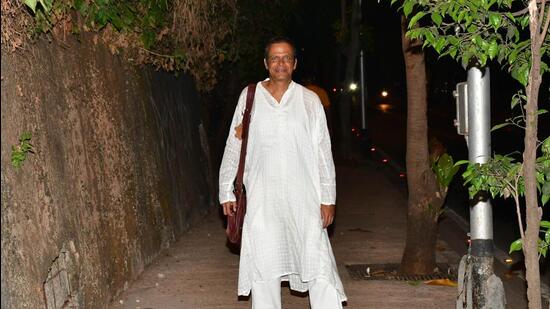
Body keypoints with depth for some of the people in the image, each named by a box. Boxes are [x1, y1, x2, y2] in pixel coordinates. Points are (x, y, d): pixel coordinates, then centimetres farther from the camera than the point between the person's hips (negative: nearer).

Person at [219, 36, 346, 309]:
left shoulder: (309, 100, 4)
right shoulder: (250, 97, 4)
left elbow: (323, 152, 4)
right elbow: (233, 147, 7)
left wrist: (328, 198, 0)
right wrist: (227, 192, 4)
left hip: (304, 197, 0)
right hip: (261, 197, 1)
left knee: (319, 265, -4)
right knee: (263, 266, 6)